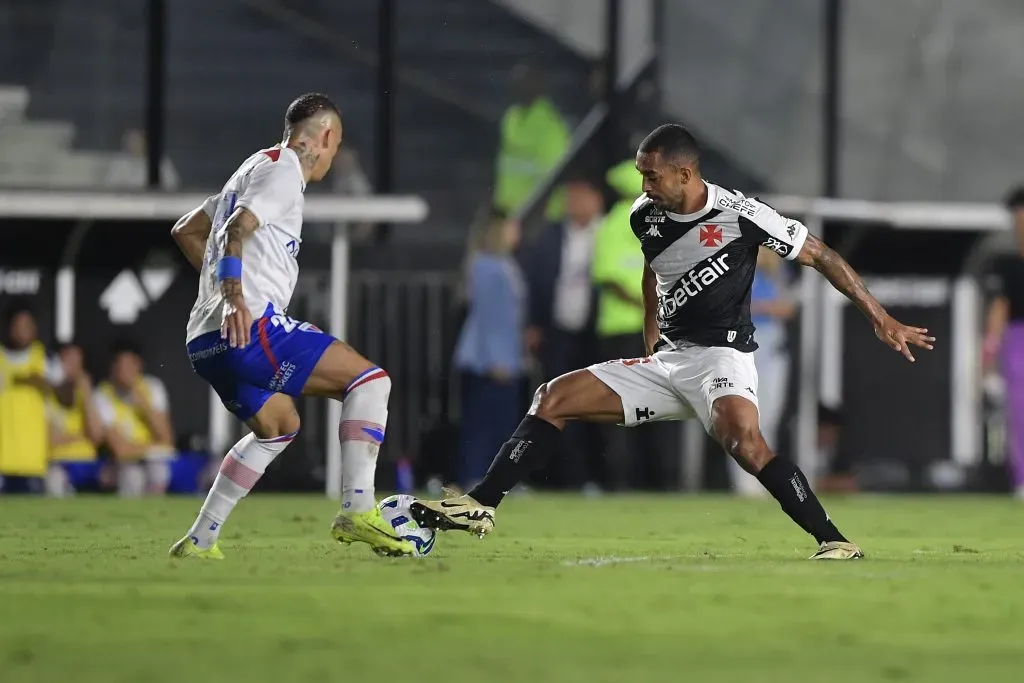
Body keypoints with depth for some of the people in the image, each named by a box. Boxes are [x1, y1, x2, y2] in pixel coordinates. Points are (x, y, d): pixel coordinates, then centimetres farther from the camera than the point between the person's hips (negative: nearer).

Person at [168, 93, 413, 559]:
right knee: (370, 380, -7)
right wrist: (235, 298, -31)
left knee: (277, 425, 29)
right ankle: (357, 511, -19)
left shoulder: (254, 168, 26)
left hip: (205, 342, 10)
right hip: (250, 328, -10)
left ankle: (199, 540, 24)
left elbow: (184, 231, 34)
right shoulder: (284, 172, -3)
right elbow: (236, 229, -21)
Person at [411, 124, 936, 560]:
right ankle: (479, 507, -2)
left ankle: (833, 541, -34)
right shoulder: (646, 217, 3)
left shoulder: (741, 217, -15)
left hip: (720, 357, -7)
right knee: (554, 398, -2)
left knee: (740, 435, -37)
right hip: (665, 362, 7)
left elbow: (821, 256, -8)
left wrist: (882, 320, -9)